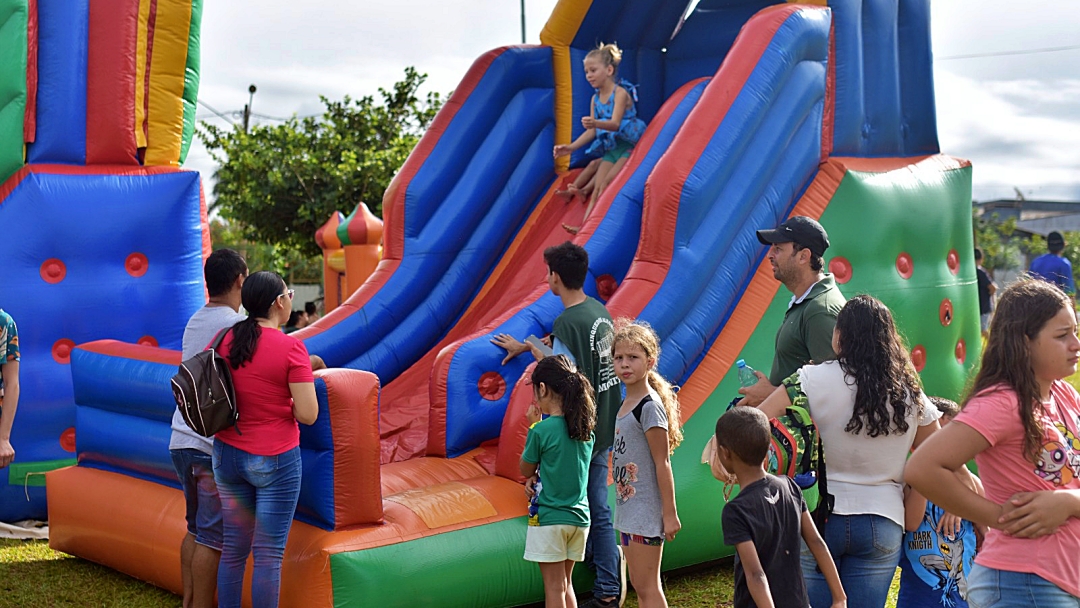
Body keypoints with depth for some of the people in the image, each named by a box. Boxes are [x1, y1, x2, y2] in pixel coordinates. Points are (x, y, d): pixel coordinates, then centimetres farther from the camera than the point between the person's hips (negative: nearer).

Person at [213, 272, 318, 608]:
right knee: (268, 555, 4)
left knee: (233, 549, 15)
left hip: (228, 455, 5)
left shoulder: (225, 340, -1)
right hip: (275, 462, -5)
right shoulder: (291, 348, -15)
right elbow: (308, 415, -17)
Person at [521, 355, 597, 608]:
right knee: (566, 583, 18)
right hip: (579, 518, 6)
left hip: (549, 518, -6)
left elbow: (526, 468, -2)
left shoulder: (542, 430, -17)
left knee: (554, 587, 2)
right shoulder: (586, 428, 3)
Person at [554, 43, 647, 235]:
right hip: (610, 148, 8)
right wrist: (571, 147, 0)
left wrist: (596, 123, -49)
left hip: (629, 145, -7)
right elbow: (592, 131, 9)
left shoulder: (620, 93, -16)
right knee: (597, 187, -4)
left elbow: (615, 123, -29)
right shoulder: (596, 98, 6)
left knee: (606, 183, -18)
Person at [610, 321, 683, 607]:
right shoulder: (626, 404, 9)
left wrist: (670, 514, -16)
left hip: (646, 510, -9)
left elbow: (662, 463, -17)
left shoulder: (650, 406, -16)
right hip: (628, 509, 9)